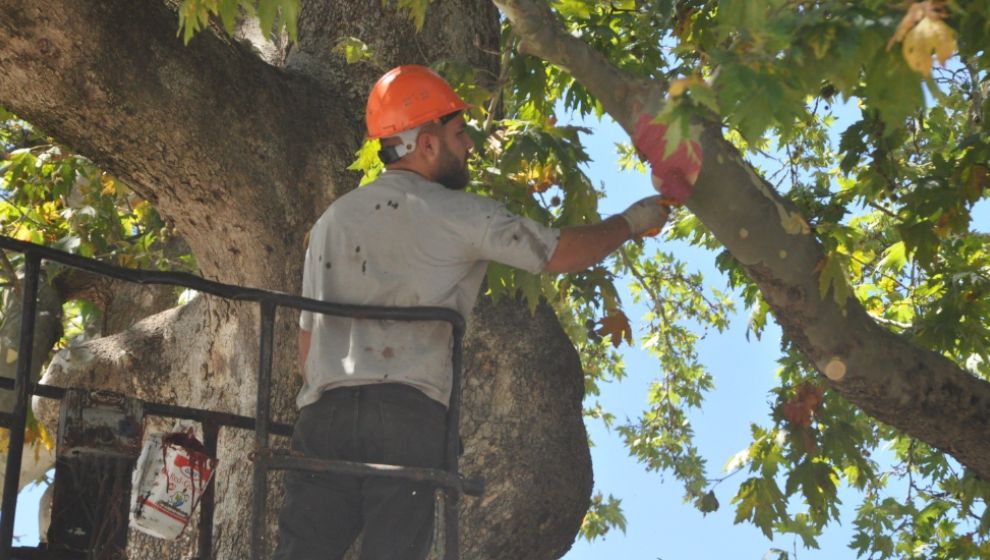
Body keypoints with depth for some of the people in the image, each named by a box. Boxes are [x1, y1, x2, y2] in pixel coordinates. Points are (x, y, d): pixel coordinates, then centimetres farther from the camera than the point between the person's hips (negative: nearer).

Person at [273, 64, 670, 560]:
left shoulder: (331, 220, 22)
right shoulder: (456, 214, 5)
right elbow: (561, 253, 7)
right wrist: (633, 221, 22)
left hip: (324, 409, 5)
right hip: (410, 413, -4)